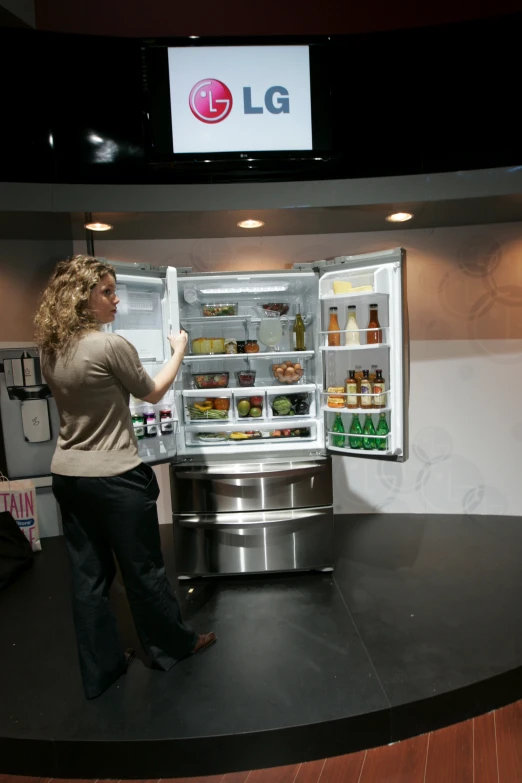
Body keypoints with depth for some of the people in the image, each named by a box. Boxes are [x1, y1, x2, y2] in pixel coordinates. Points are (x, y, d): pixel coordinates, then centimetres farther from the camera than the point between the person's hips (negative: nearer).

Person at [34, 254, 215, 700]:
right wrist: (179, 350, 8)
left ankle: (101, 669, 33)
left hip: (67, 476, 7)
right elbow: (153, 394, -4)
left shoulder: (50, 350, 3)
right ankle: (172, 647, 35)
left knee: (88, 575, 16)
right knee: (143, 571, 12)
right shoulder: (111, 346, -20)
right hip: (114, 478, -7)